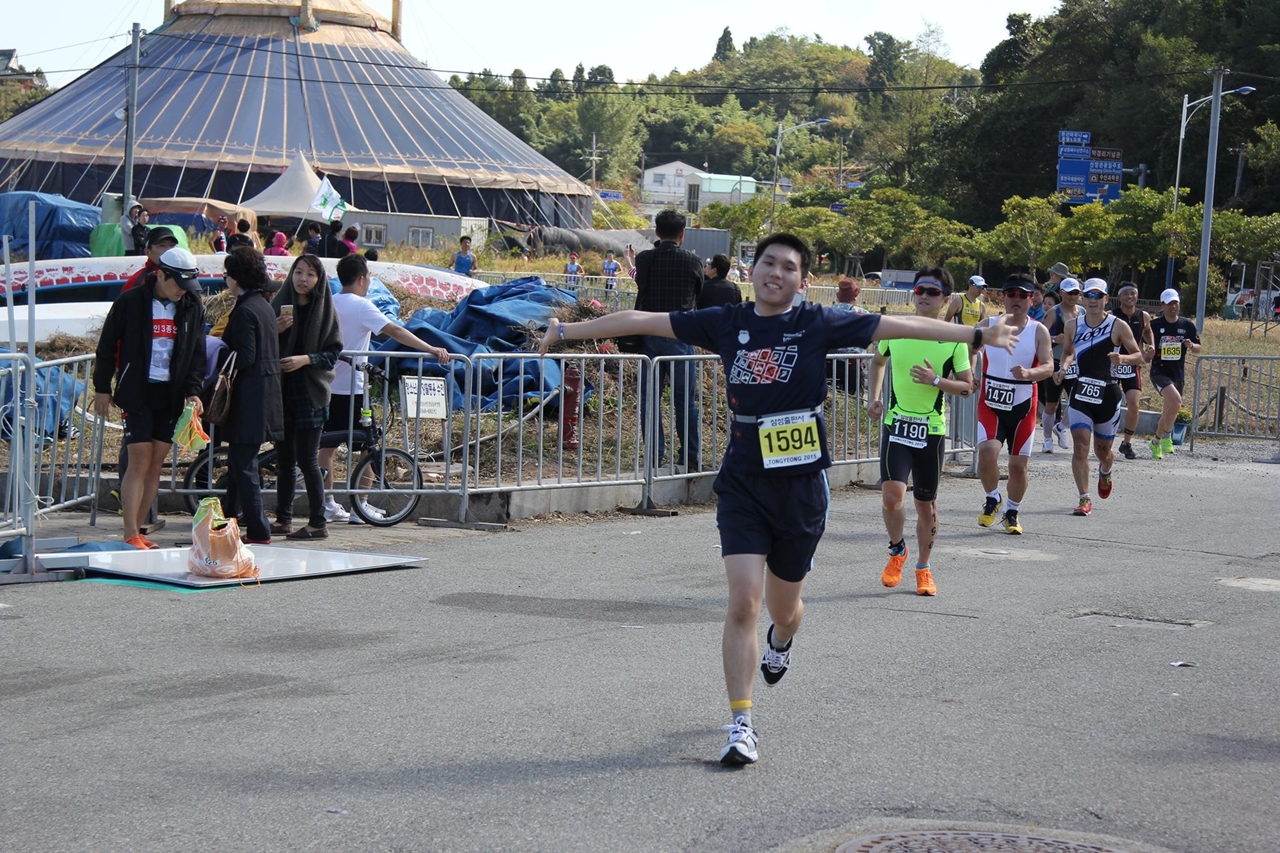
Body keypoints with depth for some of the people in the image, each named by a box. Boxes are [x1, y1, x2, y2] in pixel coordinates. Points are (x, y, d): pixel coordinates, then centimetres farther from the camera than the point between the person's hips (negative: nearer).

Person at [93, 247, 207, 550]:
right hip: (136, 394, -4)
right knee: (140, 462, -9)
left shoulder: (193, 307, 5)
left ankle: (137, 530, 13)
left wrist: (193, 391, -3)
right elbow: (107, 347, 0)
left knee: (156, 465, 5)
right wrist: (102, 388, 0)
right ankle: (131, 536, -8)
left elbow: (197, 354, 9)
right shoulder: (131, 302, -6)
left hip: (172, 396, 4)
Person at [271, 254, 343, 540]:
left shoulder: (325, 311, -1)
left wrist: (306, 359, -18)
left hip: (311, 393, -4)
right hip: (280, 390, 4)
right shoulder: (279, 305, 6)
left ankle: (318, 523, 0)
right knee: (284, 459, 7)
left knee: (307, 459, -6)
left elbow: (334, 353, -2)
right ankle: (283, 518, 15)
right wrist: (275, 331, -13)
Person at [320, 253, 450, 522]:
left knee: (328, 445, 11)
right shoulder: (361, 306, -12)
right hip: (352, 388, -7)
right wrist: (431, 349, -27)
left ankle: (328, 504, 13)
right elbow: (395, 331, -22)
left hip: (327, 386, 7)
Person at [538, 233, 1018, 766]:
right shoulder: (726, 324, 1)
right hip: (742, 483, 0)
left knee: (783, 607, 14)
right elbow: (642, 321, 4)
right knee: (743, 603, -12)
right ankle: (740, 725, -4)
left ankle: (780, 642, 53)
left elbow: (900, 327, -6)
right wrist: (566, 331, 7)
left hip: (801, 484, 0)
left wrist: (976, 334, -10)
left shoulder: (819, 325, -3)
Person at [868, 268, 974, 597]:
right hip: (896, 424, 0)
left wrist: (937, 380, -17)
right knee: (892, 495, -17)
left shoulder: (954, 339, -3)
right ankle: (897, 550, 12)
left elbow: (967, 387, 0)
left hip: (932, 430, 0)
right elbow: (878, 361, 21)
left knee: (926, 504, 9)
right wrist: (874, 397, 9)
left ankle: (923, 568, 29)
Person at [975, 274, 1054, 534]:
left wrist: (1028, 373, -35)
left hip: (1023, 407, 0)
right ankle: (993, 499, 7)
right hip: (991, 405, 0)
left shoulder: (1038, 331, -2)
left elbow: (1048, 367, -13)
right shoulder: (988, 325, 1)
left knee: (1018, 465, 5)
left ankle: (1012, 513, 28)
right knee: (987, 452, -21)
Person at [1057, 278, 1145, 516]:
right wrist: (1065, 367, -1)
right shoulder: (1073, 326, 4)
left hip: (1108, 394, -1)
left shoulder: (1118, 327, -5)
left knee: (1102, 450, 12)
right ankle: (1085, 499, -12)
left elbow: (1138, 356, 0)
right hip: (1080, 392, 1)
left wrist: (1122, 358, -21)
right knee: (1080, 445, -15)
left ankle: (1105, 472, 49)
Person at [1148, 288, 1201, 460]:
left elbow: (1198, 348, 10)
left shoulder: (1187, 325, 4)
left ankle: (1156, 442, 32)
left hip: (1178, 374, 5)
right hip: (1159, 371, -4)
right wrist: (1148, 352, -19)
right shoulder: (1154, 324, -6)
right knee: (1176, 400, -28)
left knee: (1168, 411, 10)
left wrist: (1191, 345, -12)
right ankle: (1166, 436, -8)